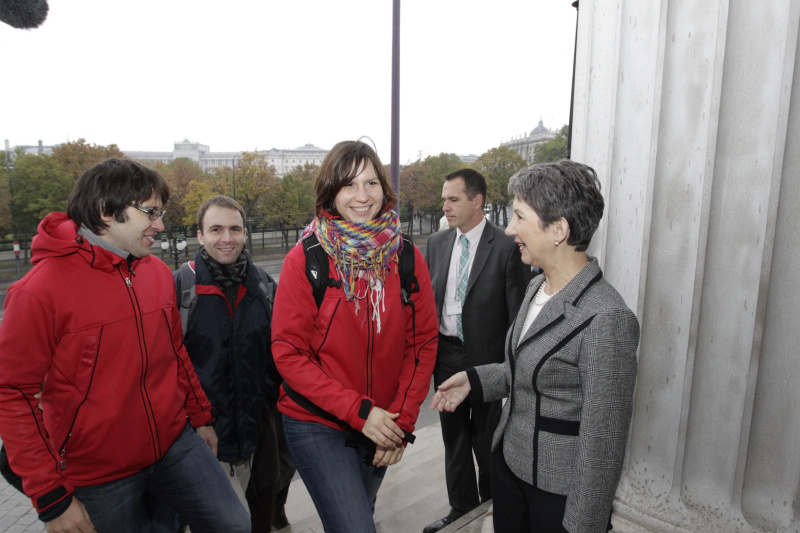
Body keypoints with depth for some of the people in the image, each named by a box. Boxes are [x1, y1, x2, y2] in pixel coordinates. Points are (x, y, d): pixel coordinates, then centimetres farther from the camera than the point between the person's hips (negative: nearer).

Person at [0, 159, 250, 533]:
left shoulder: (158, 271, 1)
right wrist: (51, 496, -13)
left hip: (175, 446, 5)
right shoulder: (41, 288, -16)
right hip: (99, 476, -4)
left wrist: (201, 416, 15)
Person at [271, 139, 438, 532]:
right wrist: (358, 411, -18)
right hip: (316, 425, -3)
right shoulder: (305, 260, -13)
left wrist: (402, 422, -8)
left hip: (381, 424, 4)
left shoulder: (407, 258, -5)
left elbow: (423, 344, -2)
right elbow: (288, 353, -14)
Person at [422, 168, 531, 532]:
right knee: (454, 440, 20)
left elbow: (517, 315, -11)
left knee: (486, 444, 12)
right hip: (445, 355, 5)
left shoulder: (507, 248, -13)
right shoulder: (436, 243, 4)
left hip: (486, 359, -5)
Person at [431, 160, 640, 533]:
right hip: (509, 461, 7)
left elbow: (603, 442, -21)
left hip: (559, 493, -7)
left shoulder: (606, 320, -26)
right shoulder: (538, 286, 1)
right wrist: (475, 379, 1)